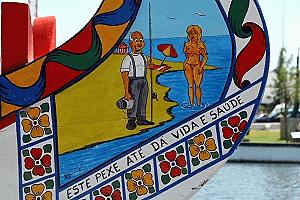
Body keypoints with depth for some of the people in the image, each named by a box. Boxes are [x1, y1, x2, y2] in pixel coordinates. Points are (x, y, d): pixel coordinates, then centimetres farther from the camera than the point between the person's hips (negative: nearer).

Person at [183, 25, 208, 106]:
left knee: (197, 86, -6)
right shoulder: (187, 45, 9)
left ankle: (199, 103, -2)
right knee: (191, 85, 2)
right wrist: (185, 64, 6)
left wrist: (201, 67, -9)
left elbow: (205, 57, 0)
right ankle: (191, 103, 4)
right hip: (188, 65, 3)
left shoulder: (200, 45, 0)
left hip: (197, 65, -3)